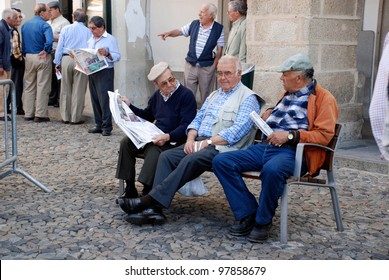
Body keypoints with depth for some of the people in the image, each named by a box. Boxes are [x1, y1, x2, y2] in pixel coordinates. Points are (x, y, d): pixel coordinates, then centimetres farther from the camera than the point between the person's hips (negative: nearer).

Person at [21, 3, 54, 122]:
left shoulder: (25, 25, 9)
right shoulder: (44, 25, -12)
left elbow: (22, 42, 11)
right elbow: (49, 41, -27)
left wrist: (25, 54, 17)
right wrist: (46, 51, -11)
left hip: (29, 57, 6)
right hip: (42, 58, -6)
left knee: (29, 86, 12)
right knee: (42, 87, 0)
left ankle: (28, 114, 16)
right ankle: (40, 114, 1)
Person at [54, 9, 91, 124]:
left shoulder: (66, 29, 6)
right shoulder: (88, 32, 4)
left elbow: (60, 46, 5)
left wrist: (57, 63, 10)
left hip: (66, 59, 2)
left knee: (66, 90, 11)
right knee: (78, 91, 4)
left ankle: (65, 117, 16)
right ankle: (75, 118, 6)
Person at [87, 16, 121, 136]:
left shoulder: (110, 39, -5)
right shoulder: (91, 39, 16)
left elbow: (117, 56, -12)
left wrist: (107, 54, -28)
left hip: (105, 72, -7)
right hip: (92, 72, 7)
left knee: (104, 100, -8)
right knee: (95, 99, 9)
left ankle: (107, 127, -3)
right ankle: (99, 125, 16)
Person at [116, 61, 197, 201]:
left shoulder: (186, 95, -10)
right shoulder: (157, 95, 14)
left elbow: (186, 126, -17)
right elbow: (147, 116, 30)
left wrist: (167, 137, -31)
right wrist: (129, 106, 19)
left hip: (173, 141, -7)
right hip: (155, 136, 8)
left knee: (154, 150, -36)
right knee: (126, 142, -10)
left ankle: (147, 193, -29)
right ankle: (130, 190, -8)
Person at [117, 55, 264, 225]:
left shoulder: (248, 98, -3)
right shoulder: (214, 95, 24)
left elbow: (237, 130, -15)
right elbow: (198, 119, 21)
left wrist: (207, 142, -17)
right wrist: (191, 139, 0)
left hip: (223, 148, -8)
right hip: (201, 143, 8)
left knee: (192, 160, -33)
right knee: (166, 156, -14)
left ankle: (150, 200, -34)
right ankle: (155, 209, -25)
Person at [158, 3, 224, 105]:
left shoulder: (218, 29, -8)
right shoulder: (194, 24, 1)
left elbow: (220, 49, -5)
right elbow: (180, 31, 8)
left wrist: (214, 65, -9)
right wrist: (169, 33, -12)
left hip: (207, 67, -3)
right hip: (190, 65, 3)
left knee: (205, 94, 9)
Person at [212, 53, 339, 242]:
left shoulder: (324, 98, 2)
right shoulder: (288, 94, 26)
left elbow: (324, 134, -9)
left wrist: (290, 135, -18)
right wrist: (268, 115, 21)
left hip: (292, 152, -8)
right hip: (265, 146, 8)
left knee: (271, 169, -42)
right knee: (221, 161, -10)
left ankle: (263, 221, -17)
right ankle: (248, 215, -11)